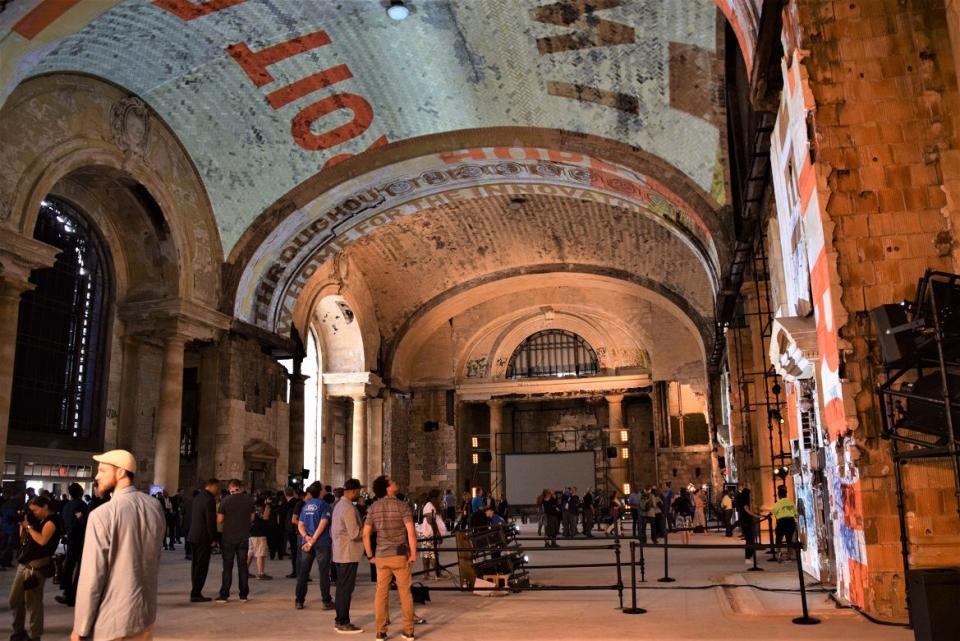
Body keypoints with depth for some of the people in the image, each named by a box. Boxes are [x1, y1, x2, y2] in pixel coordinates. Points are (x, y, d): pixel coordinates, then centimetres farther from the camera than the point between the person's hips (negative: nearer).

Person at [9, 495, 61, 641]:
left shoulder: (52, 520, -8)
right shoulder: (40, 520, 18)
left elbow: (42, 540, -21)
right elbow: (24, 539, 19)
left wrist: (29, 526, -11)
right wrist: (23, 524, 6)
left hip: (36, 566, -9)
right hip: (24, 564, 9)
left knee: (33, 602, -5)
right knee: (14, 600, 14)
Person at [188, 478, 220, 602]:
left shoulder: (198, 497, 12)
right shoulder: (210, 499, -16)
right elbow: (211, 521, -19)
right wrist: (214, 538, -10)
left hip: (193, 536, 9)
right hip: (203, 537, -9)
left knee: (195, 565, 14)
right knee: (202, 566, -4)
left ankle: (195, 592, 19)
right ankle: (195, 594, -2)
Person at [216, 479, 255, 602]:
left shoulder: (225, 500, -10)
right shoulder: (249, 499, -2)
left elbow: (219, 519, -8)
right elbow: (251, 518, 7)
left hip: (228, 537, -2)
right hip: (244, 537, 2)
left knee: (227, 567, 5)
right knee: (242, 566, 10)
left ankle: (224, 595, 4)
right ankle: (244, 594, 12)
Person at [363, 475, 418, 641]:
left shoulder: (373, 508, 2)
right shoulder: (401, 506, -8)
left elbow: (366, 534, -1)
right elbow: (411, 532, -16)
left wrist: (370, 556, 7)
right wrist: (413, 554, -8)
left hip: (381, 556, 3)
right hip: (400, 555, -3)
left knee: (381, 593, 9)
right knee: (405, 592, 6)